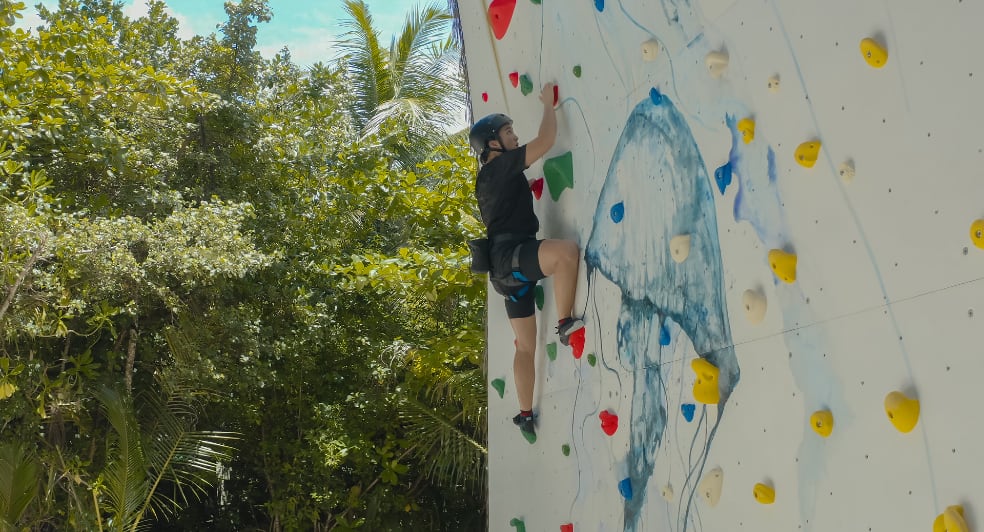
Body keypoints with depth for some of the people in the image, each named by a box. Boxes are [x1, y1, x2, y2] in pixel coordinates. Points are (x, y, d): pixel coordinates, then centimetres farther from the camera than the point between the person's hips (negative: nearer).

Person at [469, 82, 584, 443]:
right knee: (567, 250, -36)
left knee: (525, 345, 13)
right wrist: (549, 104, 3)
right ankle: (565, 325, -22)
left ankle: (525, 415, 19)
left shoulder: (493, 176, 23)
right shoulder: (500, 166, -6)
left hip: (509, 267, 10)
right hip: (511, 256, -10)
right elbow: (545, 141, -12)